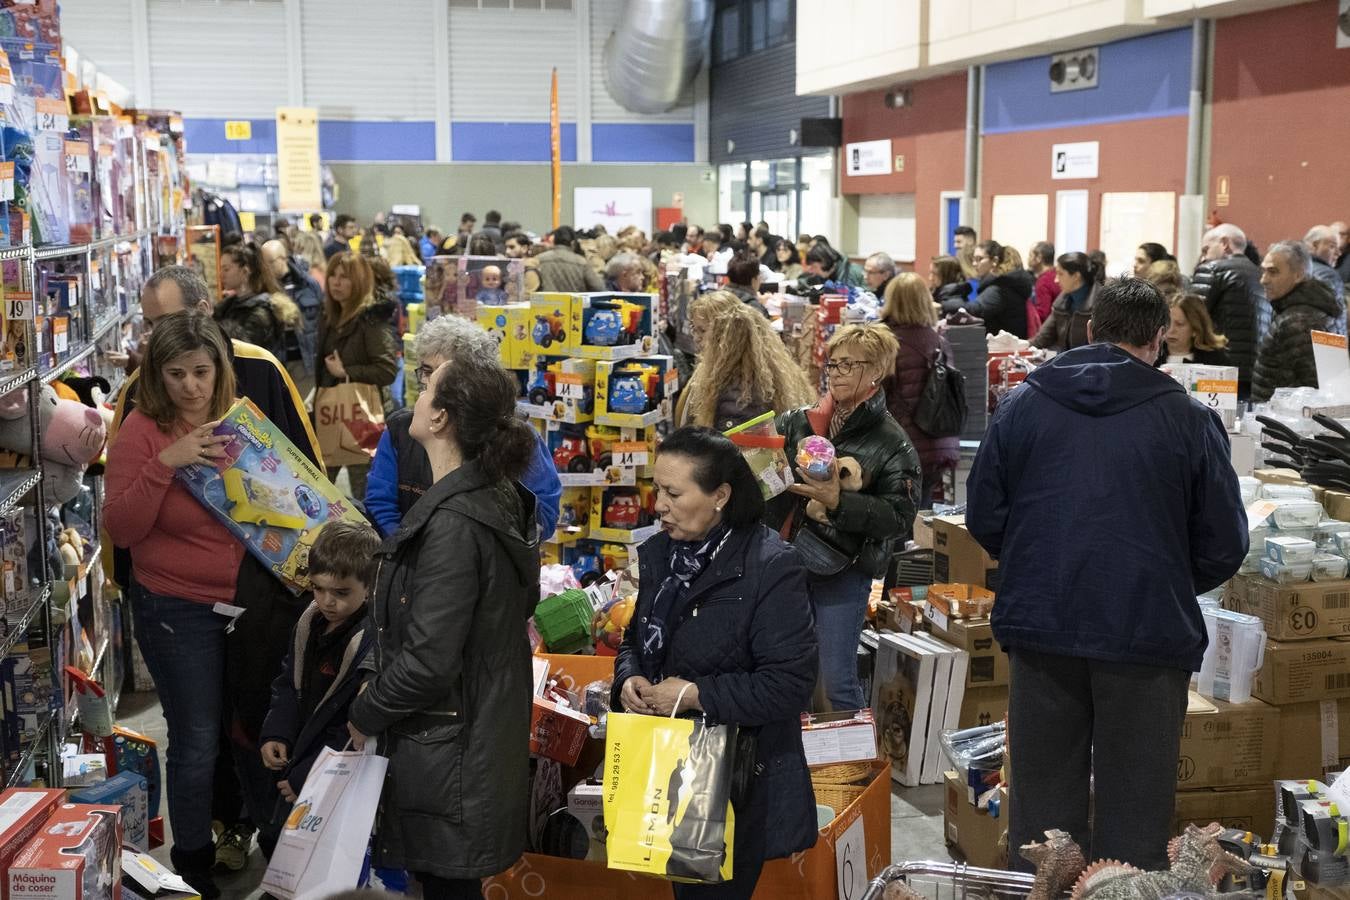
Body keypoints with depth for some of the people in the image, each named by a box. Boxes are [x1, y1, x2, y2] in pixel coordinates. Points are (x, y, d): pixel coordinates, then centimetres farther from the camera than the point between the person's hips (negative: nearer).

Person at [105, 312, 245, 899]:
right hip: (178, 610, -4)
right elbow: (120, 530, -16)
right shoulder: (143, 431, -12)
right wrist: (164, 464, -28)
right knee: (197, 741, 4)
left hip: (248, 599, 4)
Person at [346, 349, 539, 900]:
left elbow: (427, 662, -27)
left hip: (447, 751, -9)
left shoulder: (453, 523, -26)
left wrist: (365, 715, -8)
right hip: (486, 729, 9)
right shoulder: (497, 499, 3)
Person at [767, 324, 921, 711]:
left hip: (843, 573, -4)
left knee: (837, 683, -1)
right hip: (787, 562, 4)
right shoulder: (798, 422, 7)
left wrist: (838, 502, -22)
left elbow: (900, 518, -12)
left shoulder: (891, 442, -5)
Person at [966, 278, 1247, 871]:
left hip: (1041, 627, 2)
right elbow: (1224, 545, -1)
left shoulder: (1022, 404, 2)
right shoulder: (1189, 419, -4)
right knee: (1135, 819, 8)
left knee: (1043, 803, 14)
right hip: (1149, 633, -2)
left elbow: (984, 518, 5)